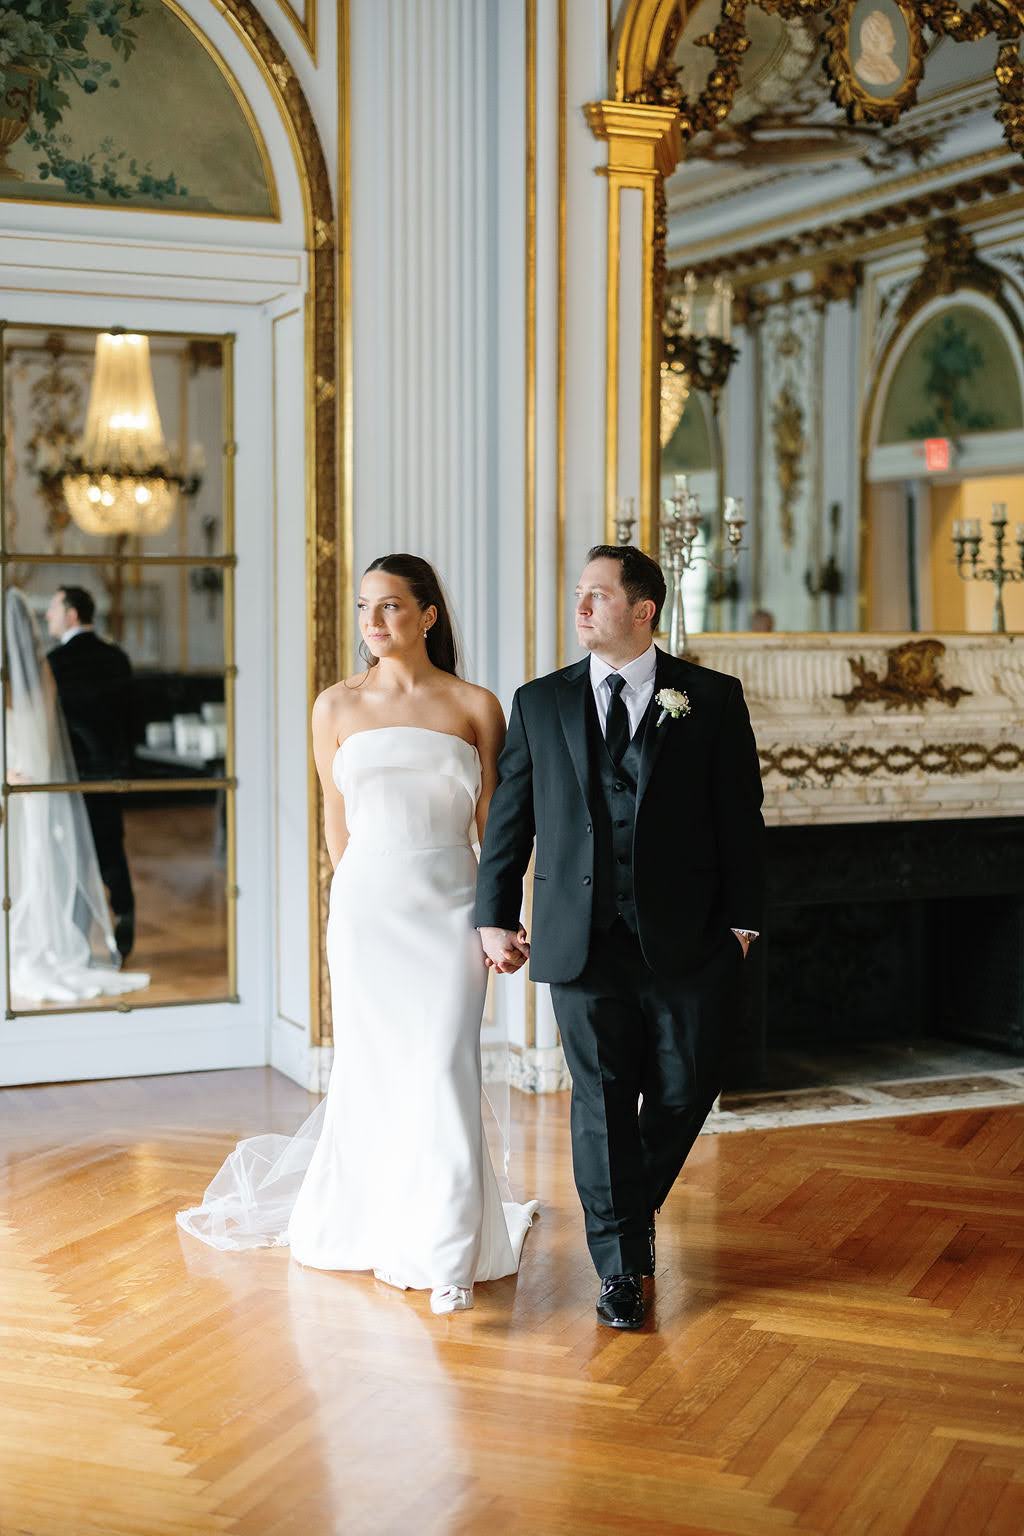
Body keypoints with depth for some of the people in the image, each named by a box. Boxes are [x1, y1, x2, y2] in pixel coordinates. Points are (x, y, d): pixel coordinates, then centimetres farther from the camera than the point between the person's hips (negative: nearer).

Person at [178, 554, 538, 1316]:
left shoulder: (476, 706, 1)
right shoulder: (337, 706, 5)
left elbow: (493, 823, 3)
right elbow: (337, 820, 12)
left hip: (450, 906, -1)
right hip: (368, 905, 2)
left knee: (443, 1070, -7)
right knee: (374, 1069, 10)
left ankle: (443, 1252, 2)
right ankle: (373, 1224, 30)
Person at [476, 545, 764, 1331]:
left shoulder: (713, 699, 1)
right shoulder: (540, 703, 6)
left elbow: (741, 816, 2)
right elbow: (509, 818, 8)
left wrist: (742, 919, -2)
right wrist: (496, 915, 4)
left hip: (687, 941, 0)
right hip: (584, 937, 1)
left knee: (685, 1090, 8)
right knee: (602, 1101, 5)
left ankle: (635, 1209, 36)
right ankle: (621, 1267, 15)